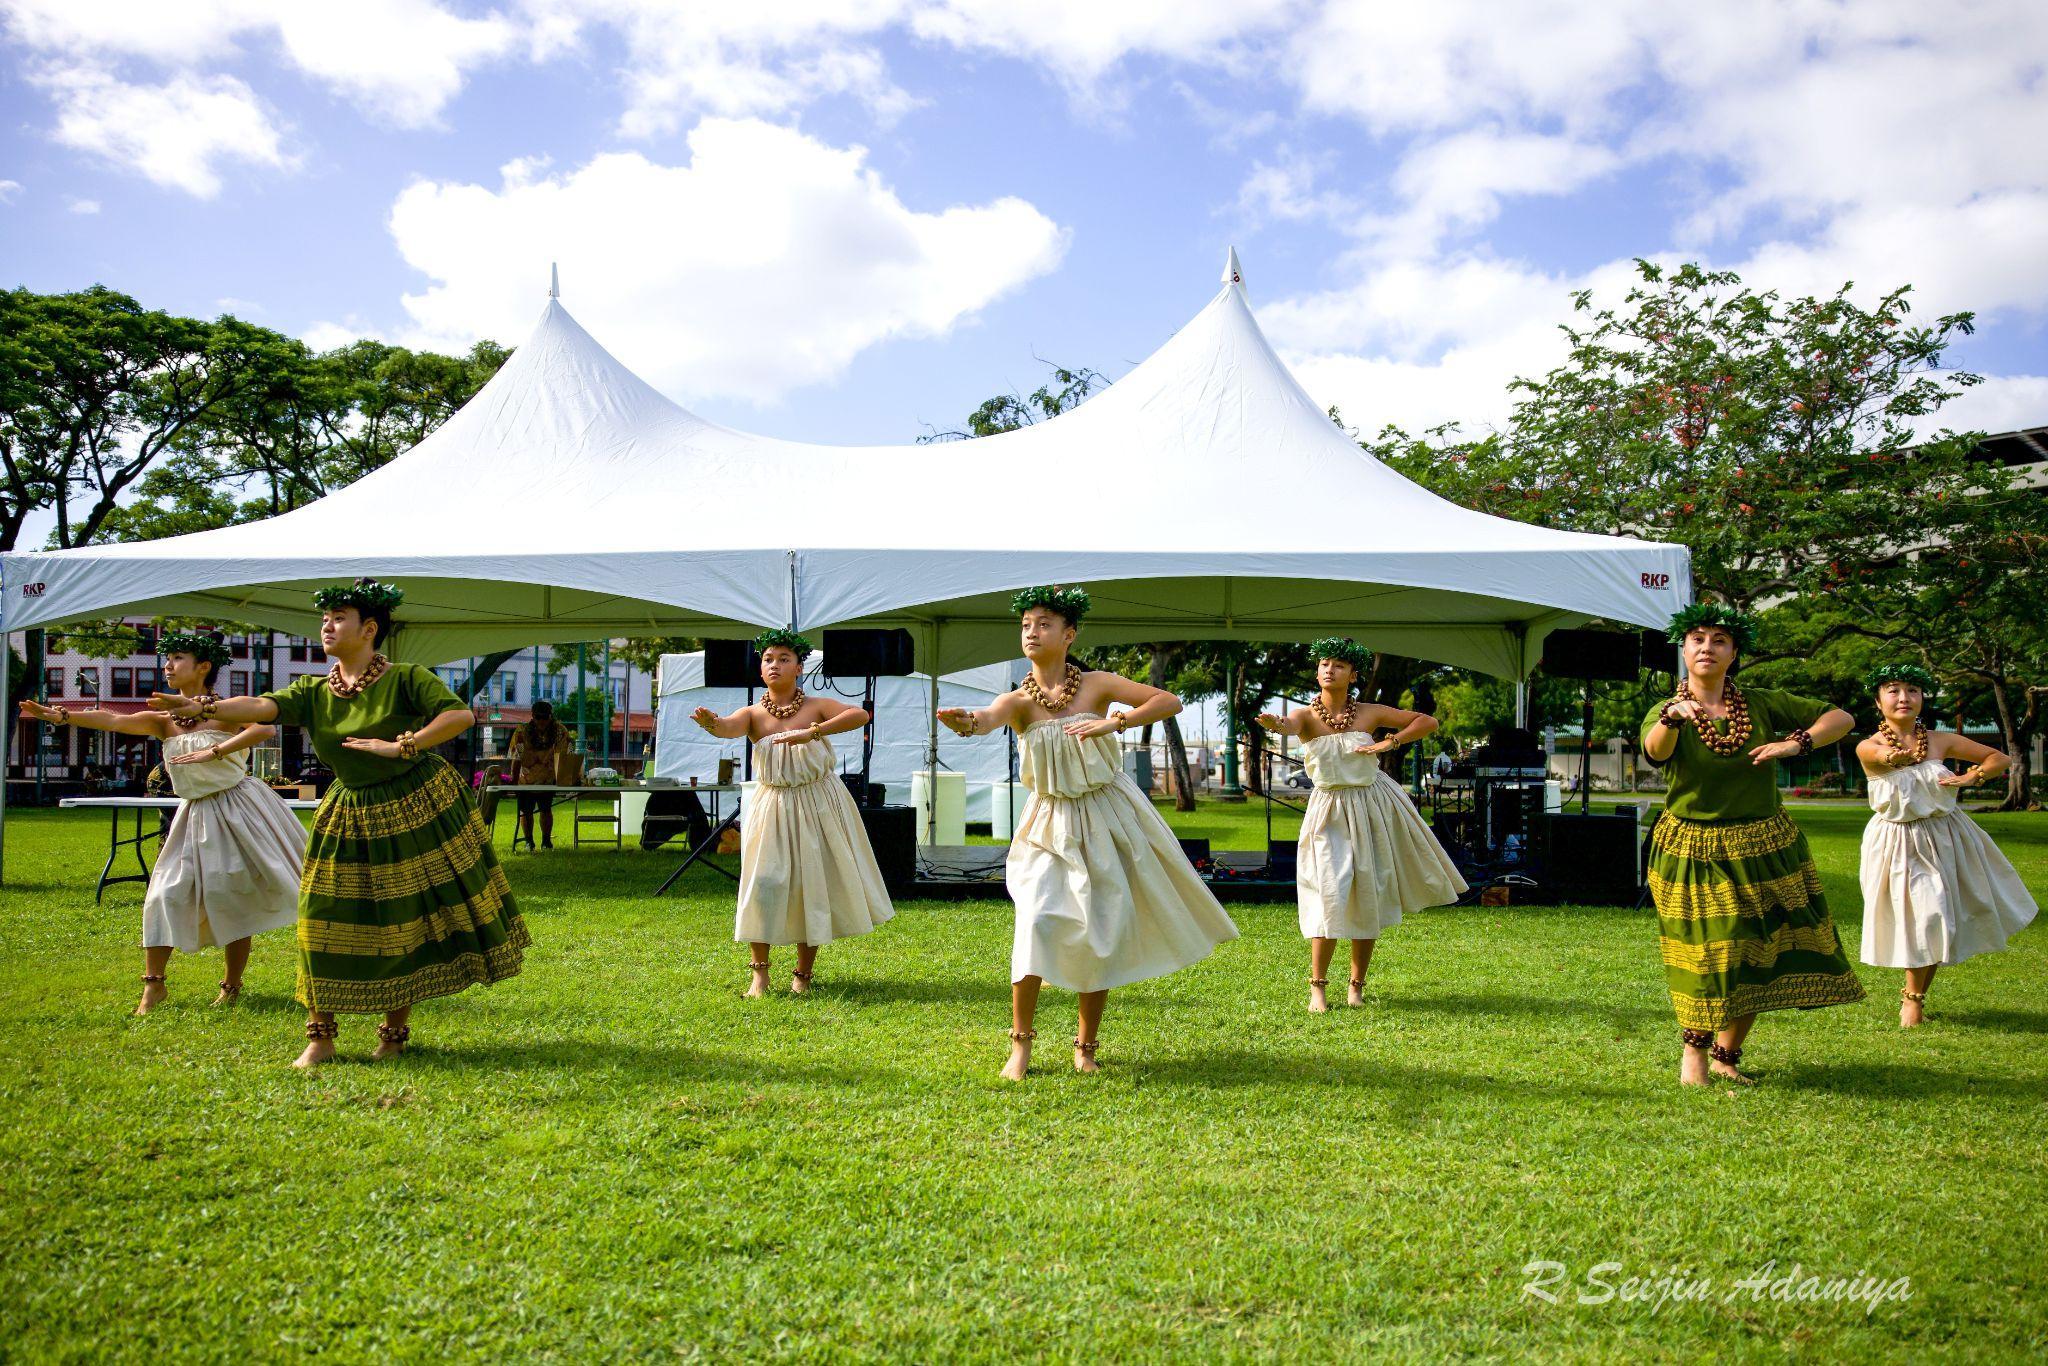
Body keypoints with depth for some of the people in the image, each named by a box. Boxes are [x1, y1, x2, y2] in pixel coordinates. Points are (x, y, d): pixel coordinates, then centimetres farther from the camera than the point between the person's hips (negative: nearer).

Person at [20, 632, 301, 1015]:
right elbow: (113, 720, -8)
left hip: (238, 807, -5)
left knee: (233, 897, 2)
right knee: (167, 892, -3)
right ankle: (154, 983, 5)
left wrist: (213, 752, -30)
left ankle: (231, 985, 14)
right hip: (196, 815, 5)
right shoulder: (163, 720, 5)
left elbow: (265, 729, -26)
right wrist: (60, 715, -21)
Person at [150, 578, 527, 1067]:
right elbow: (262, 706, -15)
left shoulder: (405, 678, -11)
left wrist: (400, 746, -26)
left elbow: (461, 715, -21)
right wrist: (203, 708, -32)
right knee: (327, 922, 0)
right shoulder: (313, 692, 1)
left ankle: (394, 1031, 19)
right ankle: (319, 1037, 11)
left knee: (410, 923, 3)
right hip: (351, 819, 4)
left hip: (418, 808, -4)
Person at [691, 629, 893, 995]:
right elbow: (728, 728, -20)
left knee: (813, 883, 3)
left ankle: (803, 973, 16)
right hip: (772, 807, 1)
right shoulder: (753, 714, 2)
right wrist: (710, 721, -46)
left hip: (818, 804, -1)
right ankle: (759, 972, 1)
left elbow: (860, 715, -21)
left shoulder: (817, 706, -3)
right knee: (764, 883, -8)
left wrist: (813, 732, -34)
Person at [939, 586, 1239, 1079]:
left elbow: (1170, 701, -10)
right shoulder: (1018, 699, -4)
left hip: (1107, 821, 1)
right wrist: (964, 721, -52)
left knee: (1103, 931, 3)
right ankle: (1021, 1043, -4)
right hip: (1052, 826, 0)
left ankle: (1086, 1046, 19)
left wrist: (1114, 723, -24)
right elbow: (990, 717, -28)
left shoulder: (1097, 685, -4)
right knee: (1037, 920, -17)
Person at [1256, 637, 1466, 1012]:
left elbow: (1428, 721, 4)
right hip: (1329, 811, -2)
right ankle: (1317, 987, -4)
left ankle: (1357, 985, 19)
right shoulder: (1306, 715, -6)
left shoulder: (1370, 713, -1)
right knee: (1330, 895, -13)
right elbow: (1290, 725, -31)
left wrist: (1390, 743, -11)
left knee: (1368, 897, 6)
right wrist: (1275, 724, -55)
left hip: (1372, 808, 2)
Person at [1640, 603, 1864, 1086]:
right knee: (1708, 956, -6)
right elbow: (1655, 751, -28)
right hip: (1694, 852, -3)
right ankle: (1695, 1050, 17)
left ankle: (1726, 1054, 24)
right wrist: (1672, 716, -49)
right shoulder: (1665, 712, -4)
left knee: (1759, 955, 5)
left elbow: (1841, 717, 7)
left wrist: (1794, 743, -12)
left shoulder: (1762, 704, 3)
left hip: (1763, 848, 3)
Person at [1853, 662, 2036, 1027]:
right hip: (1897, 842, -3)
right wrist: (1895, 757, -49)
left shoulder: (1940, 741, -1)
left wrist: (1971, 777, -10)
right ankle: (1912, 997, 17)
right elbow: (1882, 755, -31)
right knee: (1919, 919, -5)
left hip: (1943, 838, 3)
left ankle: (1914, 996, 27)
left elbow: (2000, 758, 4)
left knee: (1937, 921, 7)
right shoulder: (1868, 747, -10)